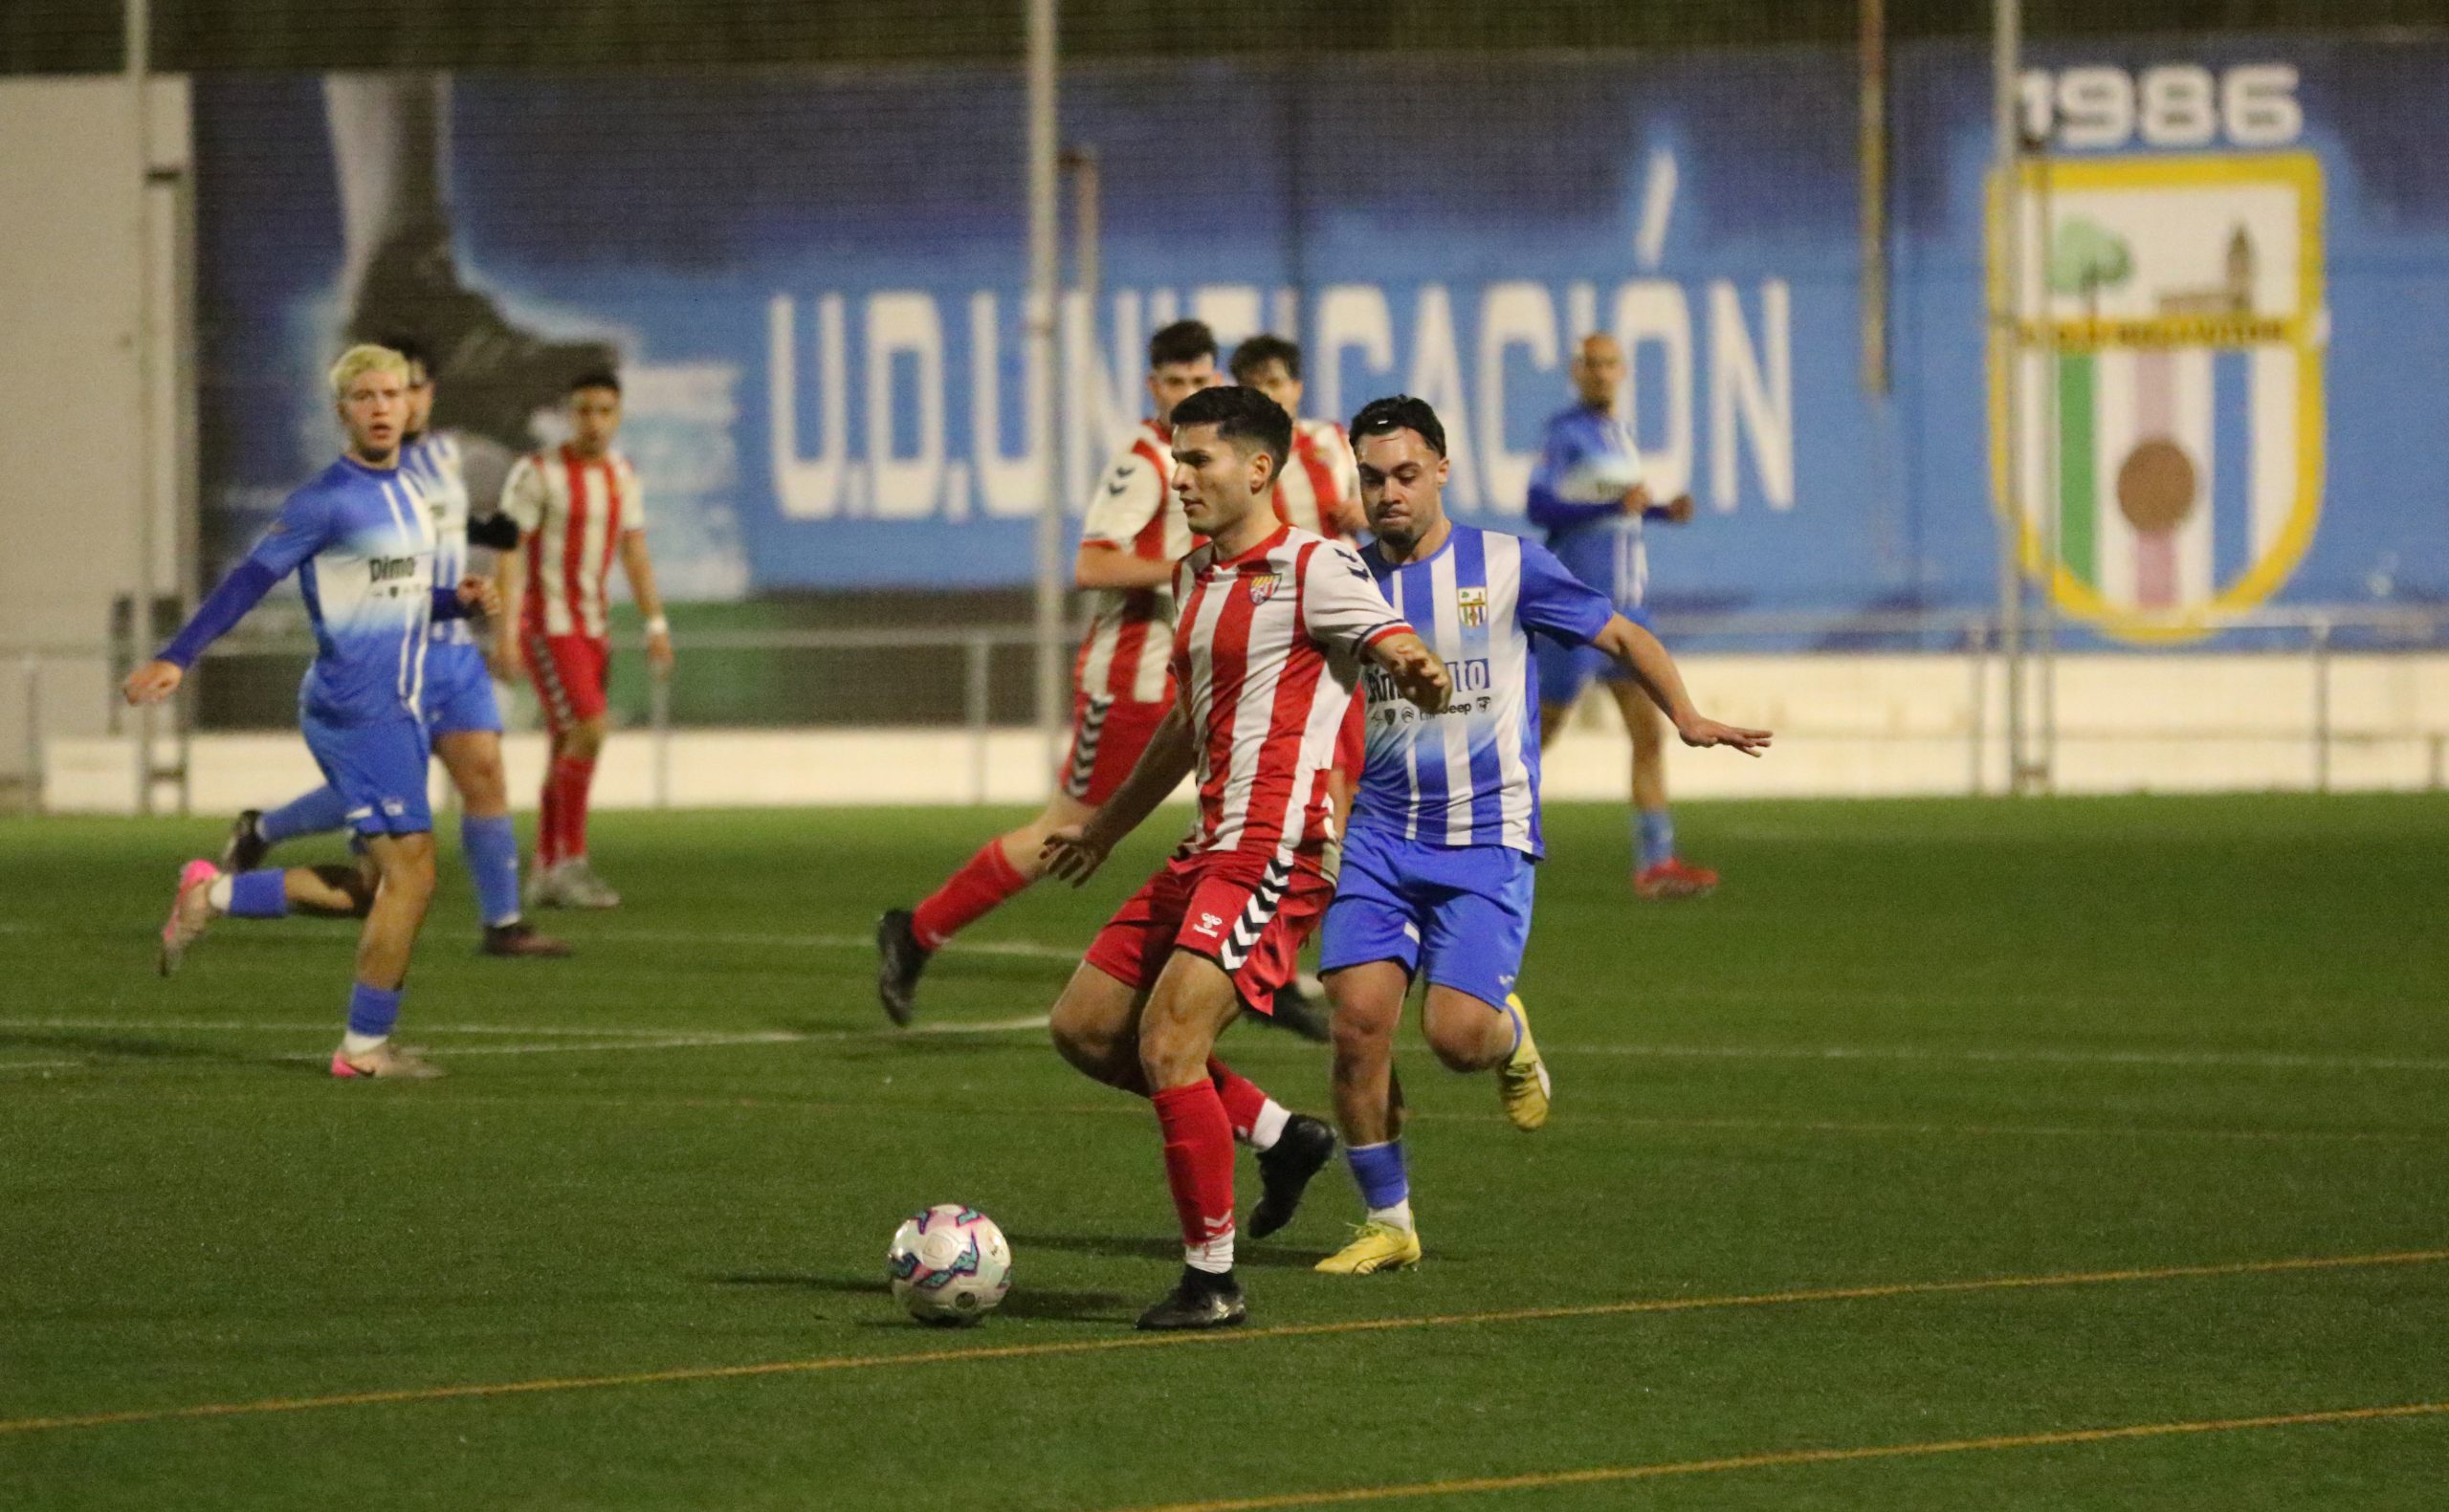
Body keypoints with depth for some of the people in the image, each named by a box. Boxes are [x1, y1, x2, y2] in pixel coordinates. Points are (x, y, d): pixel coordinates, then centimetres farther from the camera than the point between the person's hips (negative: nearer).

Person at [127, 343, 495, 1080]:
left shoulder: (406, 495, 15)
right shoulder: (324, 501, -10)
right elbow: (250, 580, -11)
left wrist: (460, 600, 6)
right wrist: (175, 658, -17)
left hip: (402, 714, 9)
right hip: (355, 710, -9)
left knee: (381, 884, 11)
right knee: (411, 872, -11)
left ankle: (213, 896, 22)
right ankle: (366, 1046, -3)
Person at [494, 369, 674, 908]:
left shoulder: (621, 475, 10)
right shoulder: (537, 473, -12)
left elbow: (635, 554, 14)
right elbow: (508, 554, -14)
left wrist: (657, 626, 8)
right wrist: (505, 633, -21)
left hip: (593, 627, 7)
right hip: (546, 625, -7)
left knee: (567, 748, 7)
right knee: (588, 730, -18)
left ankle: (546, 875, 12)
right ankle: (571, 862, -12)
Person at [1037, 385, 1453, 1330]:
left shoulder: (1311, 569, -9)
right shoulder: (1196, 577, 18)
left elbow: (1398, 648, -21)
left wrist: (1416, 673, -47)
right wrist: (1106, 827, 40)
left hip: (1275, 852, -10)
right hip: (1211, 848, 10)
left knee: (1165, 1044, -17)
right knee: (1084, 1028, 8)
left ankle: (1211, 1280, -8)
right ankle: (1278, 1136, 19)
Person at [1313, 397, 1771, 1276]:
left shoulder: (1506, 567, -2)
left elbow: (1622, 639, 6)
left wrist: (1686, 717, -9)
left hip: (1488, 840, -3)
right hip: (1378, 833, 3)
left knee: (1455, 1033, -17)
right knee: (1359, 1016, -14)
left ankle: (1510, 1037, 23)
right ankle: (1387, 1223, 3)